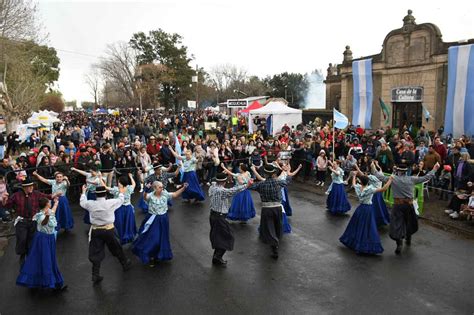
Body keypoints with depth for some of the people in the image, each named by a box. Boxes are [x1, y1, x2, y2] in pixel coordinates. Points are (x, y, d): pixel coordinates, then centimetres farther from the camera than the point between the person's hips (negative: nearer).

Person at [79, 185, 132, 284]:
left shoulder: (90, 204, -8)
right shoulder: (111, 203, -12)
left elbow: (82, 202, 15)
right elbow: (120, 200, 7)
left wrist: (83, 192, 32)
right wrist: (121, 193, 28)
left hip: (95, 231, 1)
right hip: (109, 230, -1)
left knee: (96, 253, 9)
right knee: (117, 248, 18)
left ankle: (95, 275, 11)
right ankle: (125, 264, 38)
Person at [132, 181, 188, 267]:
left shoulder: (165, 194, -5)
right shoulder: (151, 196, -16)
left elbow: (175, 194, -5)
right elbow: (145, 197, -37)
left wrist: (183, 188, -18)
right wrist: (146, 191, -58)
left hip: (163, 219, 4)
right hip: (153, 220, -4)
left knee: (162, 238, 16)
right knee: (152, 239, 2)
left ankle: (160, 254, 42)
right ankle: (151, 256, 27)